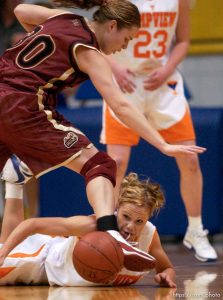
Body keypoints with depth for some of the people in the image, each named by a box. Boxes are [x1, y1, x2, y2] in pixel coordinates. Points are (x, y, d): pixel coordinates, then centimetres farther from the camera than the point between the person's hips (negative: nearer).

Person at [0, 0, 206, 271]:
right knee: (97, 165, -8)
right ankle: (111, 238, -31)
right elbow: (121, 106, -14)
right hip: (23, 109, -8)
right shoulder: (89, 54, -6)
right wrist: (164, 146, -16)